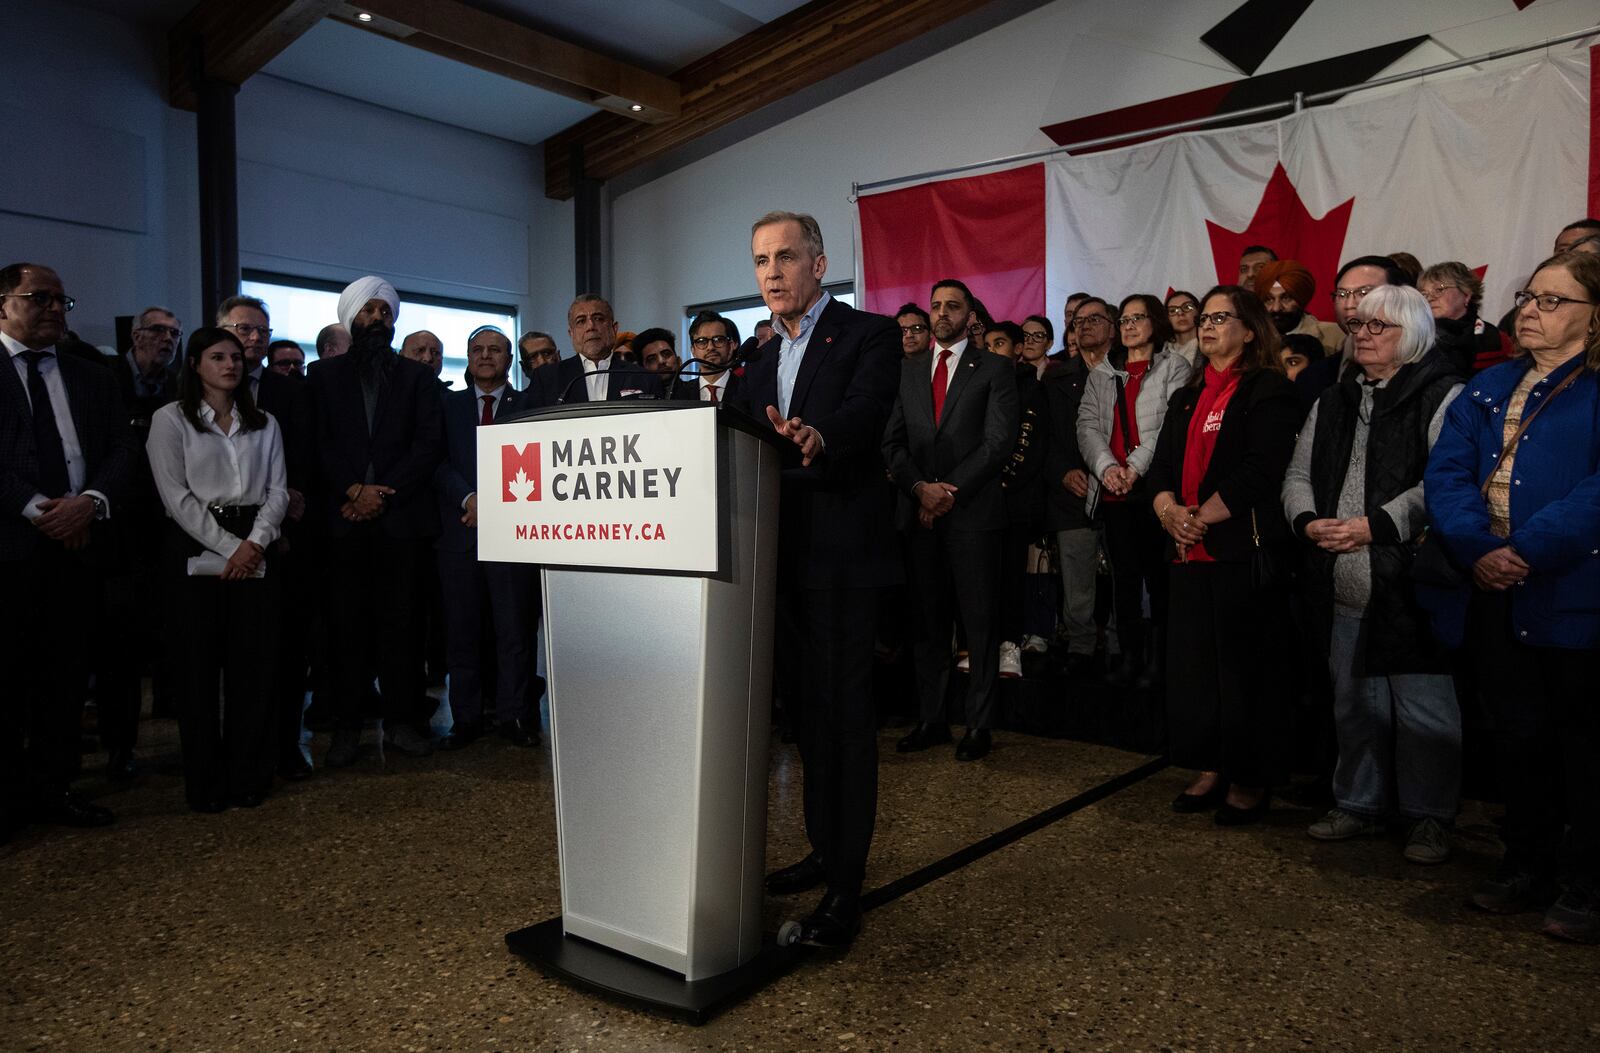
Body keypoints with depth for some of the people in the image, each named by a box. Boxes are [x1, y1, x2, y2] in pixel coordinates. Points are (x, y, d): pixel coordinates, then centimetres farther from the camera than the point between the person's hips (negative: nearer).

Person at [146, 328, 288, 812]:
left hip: (255, 550, 3)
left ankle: (249, 775, 10)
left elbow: (277, 490, 6)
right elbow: (177, 496, -5)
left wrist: (254, 542, -10)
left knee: (254, 662, 0)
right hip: (197, 550, -3)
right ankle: (205, 781, 10)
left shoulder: (264, 424, 14)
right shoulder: (171, 419, 3)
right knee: (200, 663, 1)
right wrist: (229, 547, -12)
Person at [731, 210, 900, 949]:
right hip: (783, 556, 7)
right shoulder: (763, 359, 18)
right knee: (809, 708, 15)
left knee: (845, 712, -3)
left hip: (842, 555, -7)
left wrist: (817, 438, -44)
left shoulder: (868, 335, -5)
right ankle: (825, 849, 30)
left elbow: (865, 414, -24)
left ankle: (847, 884, 5)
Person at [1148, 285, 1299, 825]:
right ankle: (1212, 770, 21)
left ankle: (1250, 781, 12)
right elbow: (1163, 466, 12)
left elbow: (1262, 469, -14)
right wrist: (1169, 509, -8)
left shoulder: (1268, 389, -3)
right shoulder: (1187, 398, 19)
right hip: (1190, 551, 7)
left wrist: (1202, 516, -16)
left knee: (1244, 665, -1)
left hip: (1245, 547, -7)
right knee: (1192, 662, 8)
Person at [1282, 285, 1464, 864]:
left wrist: (1376, 524, -20)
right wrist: (1309, 520, -3)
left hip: (1411, 583, -6)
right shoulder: (1333, 402, 16)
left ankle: (1429, 817, 21)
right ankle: (1358, 804, 30)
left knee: (1424, 708, 4)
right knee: (1354, 704, 16)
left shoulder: (1443, 396, -4)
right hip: (1344, 588, 6)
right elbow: (1299, 475, 16)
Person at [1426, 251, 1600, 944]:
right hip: (1494, 596, 5)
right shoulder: (1490, 388, 14)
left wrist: (1526, 552, -22)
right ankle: (1526, 868, 29)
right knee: (1519, 733, 14)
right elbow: (1446, 471, 2)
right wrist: (1477, 549, -13)